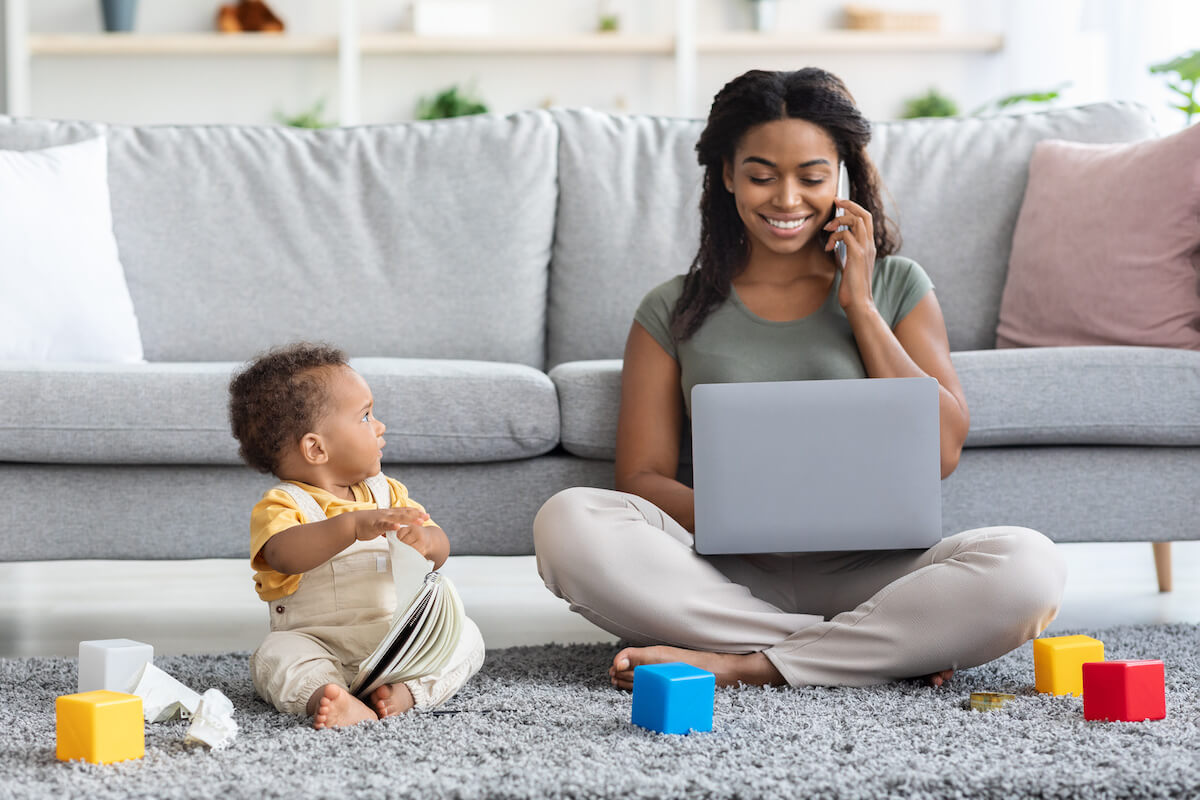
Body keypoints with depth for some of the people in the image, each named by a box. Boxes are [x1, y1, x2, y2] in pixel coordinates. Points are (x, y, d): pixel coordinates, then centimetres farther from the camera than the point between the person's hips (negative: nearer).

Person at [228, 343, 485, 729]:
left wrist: (425, 542, -22)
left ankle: (408, 689, -35)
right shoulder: (282, 505, -7)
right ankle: (324, 695, -55)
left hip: (401, 639, 5)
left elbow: (441, 548, 5)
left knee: (466, 637, -14)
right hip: (319, 645, -5)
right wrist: (353, 526, -44)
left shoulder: (385, 492, 12)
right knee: (275, 655, -31)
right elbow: (284, 555, -30)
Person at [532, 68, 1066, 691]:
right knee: (567, 522, -29)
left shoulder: (897, 287, 13)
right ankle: (884, 651, -23)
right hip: (731, 578, 1)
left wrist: (859, 306, 1)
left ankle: (738, 666, -25)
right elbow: (642, 476, 4)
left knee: (1029, 567, -30)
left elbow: (942, 451, 3)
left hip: (868, 570, 0)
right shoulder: (675, 311, 13)